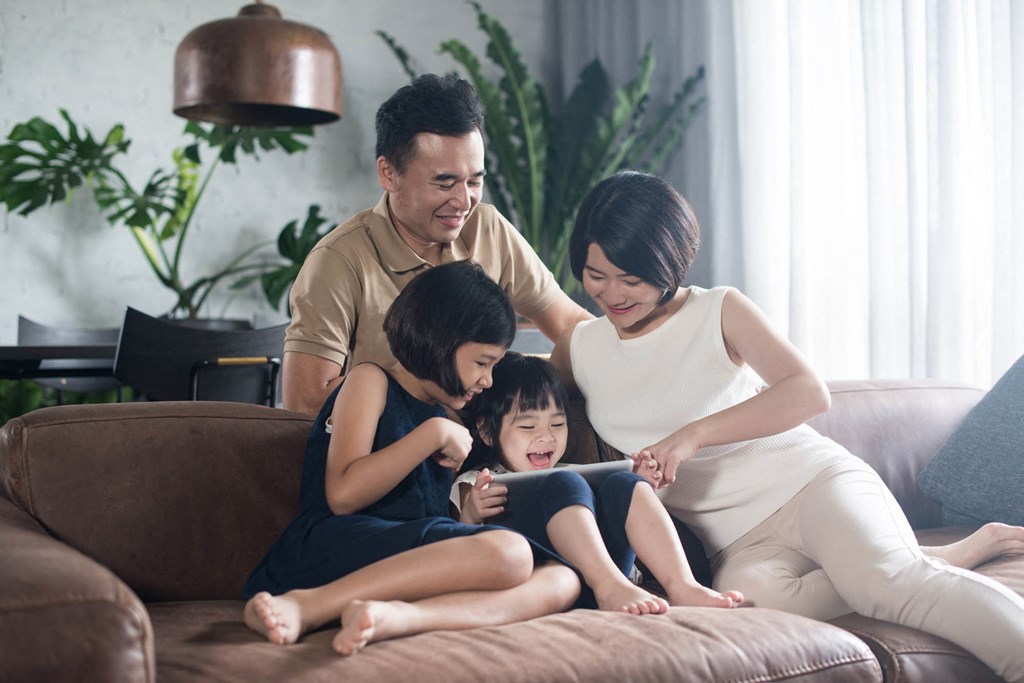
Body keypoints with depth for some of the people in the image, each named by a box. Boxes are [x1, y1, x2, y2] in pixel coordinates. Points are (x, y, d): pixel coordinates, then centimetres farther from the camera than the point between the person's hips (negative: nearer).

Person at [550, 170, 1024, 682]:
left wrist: (693, 434, -21)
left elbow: (810, 392, -11)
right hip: (740, 542, 2)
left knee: (886, 580, -34)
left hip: (812, 482, -2)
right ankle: (953, 555, -19)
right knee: (749, 593, -34)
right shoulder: (577, 350, 13)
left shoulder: (719, 312, 1)